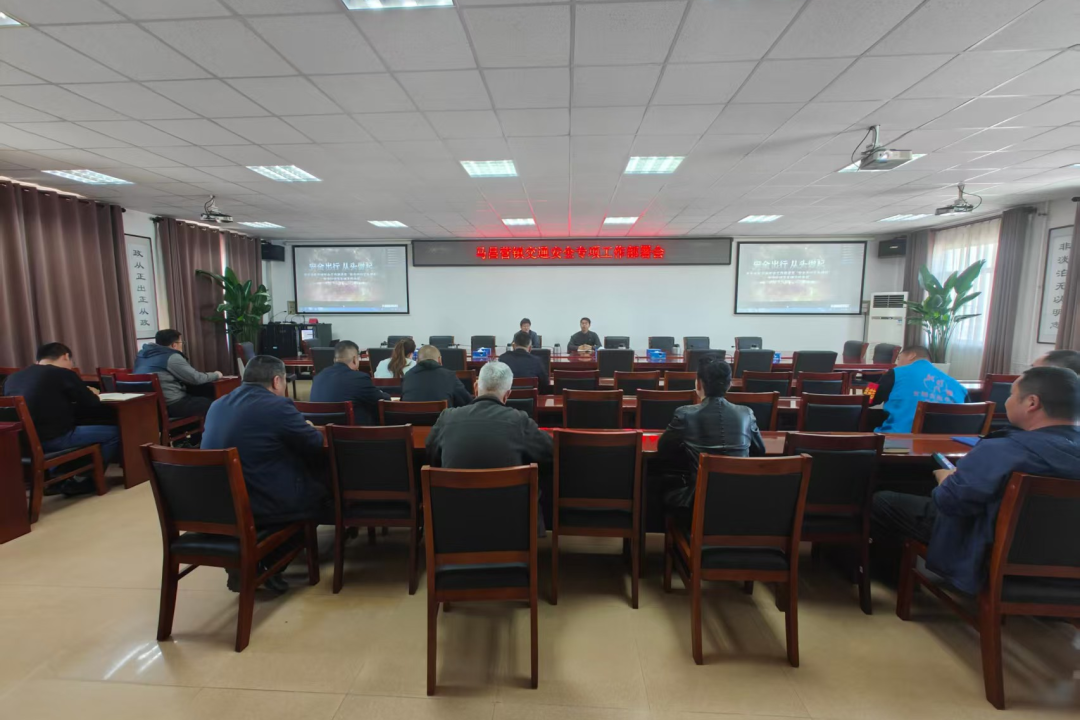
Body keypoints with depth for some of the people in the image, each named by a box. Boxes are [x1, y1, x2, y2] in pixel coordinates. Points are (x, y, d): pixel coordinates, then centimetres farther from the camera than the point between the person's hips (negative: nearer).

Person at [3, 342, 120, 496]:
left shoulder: (12, 377, 13)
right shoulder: (63, 374, -7)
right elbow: (95, 409, -3)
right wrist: (91, 395, 17)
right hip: (52, 440, -8)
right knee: (113, 432, 2)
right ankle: (88, 482, 5)